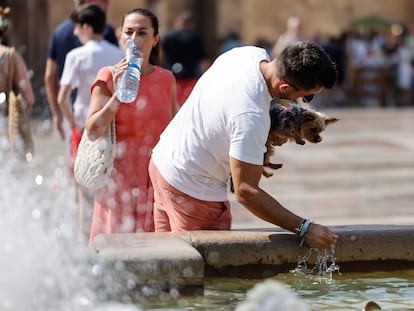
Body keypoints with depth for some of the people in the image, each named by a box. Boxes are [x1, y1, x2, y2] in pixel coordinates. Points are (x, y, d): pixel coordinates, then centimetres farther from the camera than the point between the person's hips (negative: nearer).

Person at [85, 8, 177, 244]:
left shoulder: (167, 80, 7)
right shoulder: (108, 78, -2)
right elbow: (92, 130, -9)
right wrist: (117, 95, -18)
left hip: (158, 182, 3)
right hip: (121, 180, -2)